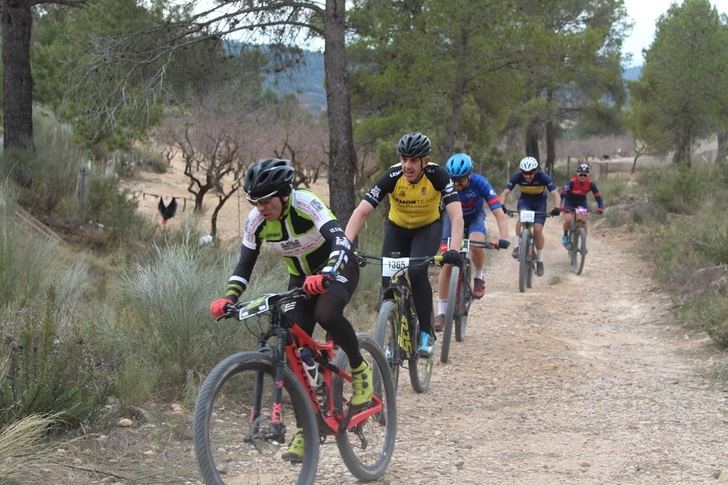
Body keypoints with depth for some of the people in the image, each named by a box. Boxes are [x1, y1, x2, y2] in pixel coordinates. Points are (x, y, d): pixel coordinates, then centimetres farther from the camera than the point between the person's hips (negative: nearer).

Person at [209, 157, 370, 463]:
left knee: (326, 314, -37)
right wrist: (228, 298, -29)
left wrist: (325, 276, -59)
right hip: (300, 278, 5)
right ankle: (307, 428, 2)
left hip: (338, 268, -5)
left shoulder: (306, 204, -30)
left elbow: (340, 241, -42)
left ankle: (360, 370, -10)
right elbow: (245, 265, -11)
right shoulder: (256, 220, -16)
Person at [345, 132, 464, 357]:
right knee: (388, 280, -11)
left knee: (417, 272, -27)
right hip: (397, 228, 2)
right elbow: (361, 212, -32)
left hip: (428, 227, -2)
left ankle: (427, 332, -12)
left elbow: (456, 215, -36)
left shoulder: (437, 175, -30)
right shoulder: (393, 176, -28)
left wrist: (454, 250, -52)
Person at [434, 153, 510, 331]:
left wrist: (504, 238, -46)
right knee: (447, 263, -11)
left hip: (474, 218, -1)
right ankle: (441, 312, -2)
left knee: (476, 244, -34)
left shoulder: (480, 183, -31)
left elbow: (499, 213, -33)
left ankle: (478, 277, -3)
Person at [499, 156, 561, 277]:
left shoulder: (543, 177, -28)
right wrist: (501, 205, -49)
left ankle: (540, 260, 2)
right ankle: (519, 246, -17)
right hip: (524, 200, 1)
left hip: (539, 202, -1)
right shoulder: (517, 176, -25)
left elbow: (555, 194, -33)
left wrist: (556, 207, -52)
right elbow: (505, 193, -29)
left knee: (538, 229, -15)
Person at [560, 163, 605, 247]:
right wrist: (561, 206, -47)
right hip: (569, 201, -2)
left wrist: (600, 208, -34)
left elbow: (598, 196, -20)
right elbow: (563, 194, -33)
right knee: (568, 219, -22)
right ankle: (565, 236, 6)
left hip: (581, 202, 2)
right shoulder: (572, 182, -30)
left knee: (584, 221, -13)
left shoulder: (590, 183, -22)